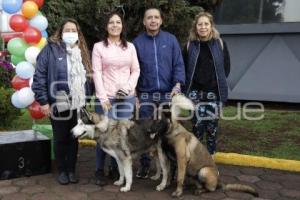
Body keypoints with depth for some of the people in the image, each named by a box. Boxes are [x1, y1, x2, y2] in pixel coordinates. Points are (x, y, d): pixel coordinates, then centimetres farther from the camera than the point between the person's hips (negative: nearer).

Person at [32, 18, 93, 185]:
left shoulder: (82, 52, 11)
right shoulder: (50, 49, -6)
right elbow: (39, 76, -10)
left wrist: (86, 100, 9)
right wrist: (43, 101, -13)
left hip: (77, 105, 4)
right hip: (58, 104, -4)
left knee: (74, 138, 11)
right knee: (60, 138, 10)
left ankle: (72, 170, 25)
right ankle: (62, 171, 25)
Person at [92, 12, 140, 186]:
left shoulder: (130, 47, 11)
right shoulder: (99, 47, 3)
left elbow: (136, 70, 10)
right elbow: (97, 73, -3)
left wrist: (128, 87, -7)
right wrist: (103, 97, -11)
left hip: (127, 97, 3)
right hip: (106, 97, -2)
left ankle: (116, 167, 18)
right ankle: (100, 170, 12)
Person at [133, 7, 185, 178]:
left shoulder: (171, 39, 4)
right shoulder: (137, 42, 5)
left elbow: (179, 64, 2)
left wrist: (178, 84, -12)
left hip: (168, 93, 0)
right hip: (146, 94, 0)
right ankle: (145, 164, 21)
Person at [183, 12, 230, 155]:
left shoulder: (220, 44, 0)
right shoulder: (190, 45, -1)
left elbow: (226, 67, 8)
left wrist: (219, 81, 4)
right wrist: (189, 84, 2)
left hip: (214, 91, 0)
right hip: (196, 91, 0)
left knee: (212, 124, 5)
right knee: (198, 123, 1)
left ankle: (211, 154, 22)